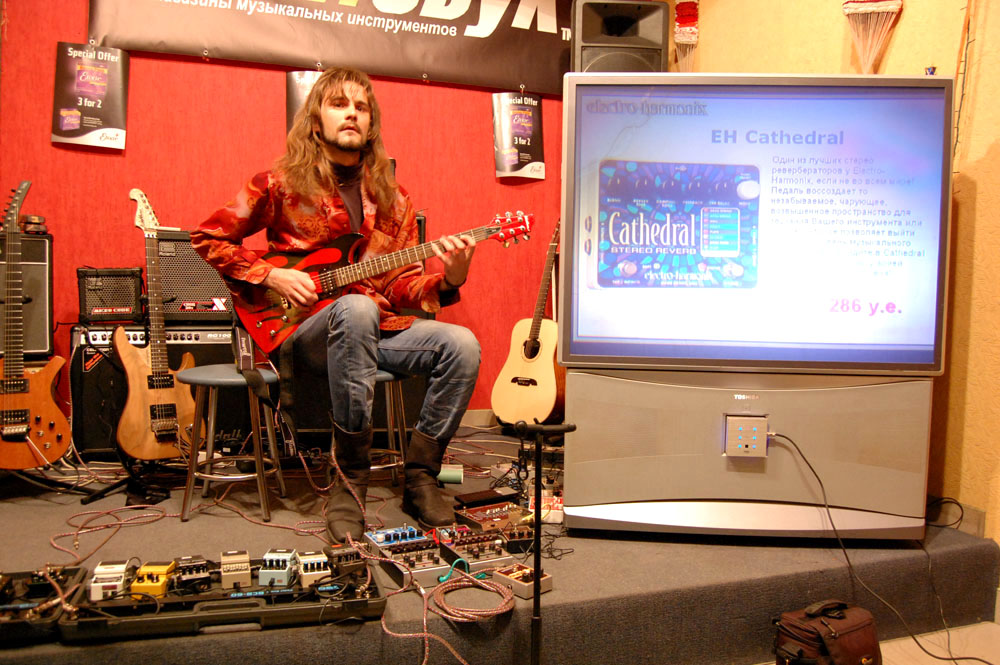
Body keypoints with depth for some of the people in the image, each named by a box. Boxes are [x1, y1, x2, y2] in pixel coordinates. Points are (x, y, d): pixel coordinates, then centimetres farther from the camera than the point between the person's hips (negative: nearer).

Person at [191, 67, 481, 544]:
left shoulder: (391, 198, 13)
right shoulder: (281, 183, 3)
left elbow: (403, 285, 9)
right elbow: (207, 238, 7)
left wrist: (449, 279, -12)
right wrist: (270, 276, -6)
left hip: (377, 329, 4)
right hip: (305, 331, -4)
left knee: (462, 345, -21)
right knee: (356, 309, -39)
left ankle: (419, 477, -7)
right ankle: (350, 478, -29)